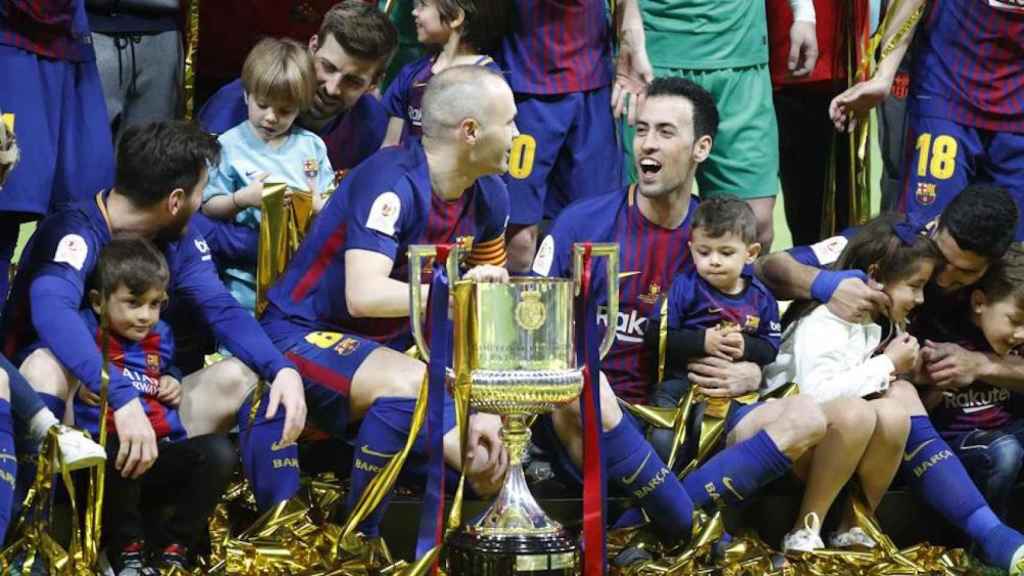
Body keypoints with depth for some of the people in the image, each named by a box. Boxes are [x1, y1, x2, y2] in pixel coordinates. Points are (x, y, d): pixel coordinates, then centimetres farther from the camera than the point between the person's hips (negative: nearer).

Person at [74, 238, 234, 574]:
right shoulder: (84, 331, 1)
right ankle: (127, 549, -18)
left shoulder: (161, 336, 20)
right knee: (118, 450, -41)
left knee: (219, 451, -20)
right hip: (105, 460, -5)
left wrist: (174, 384, 17)